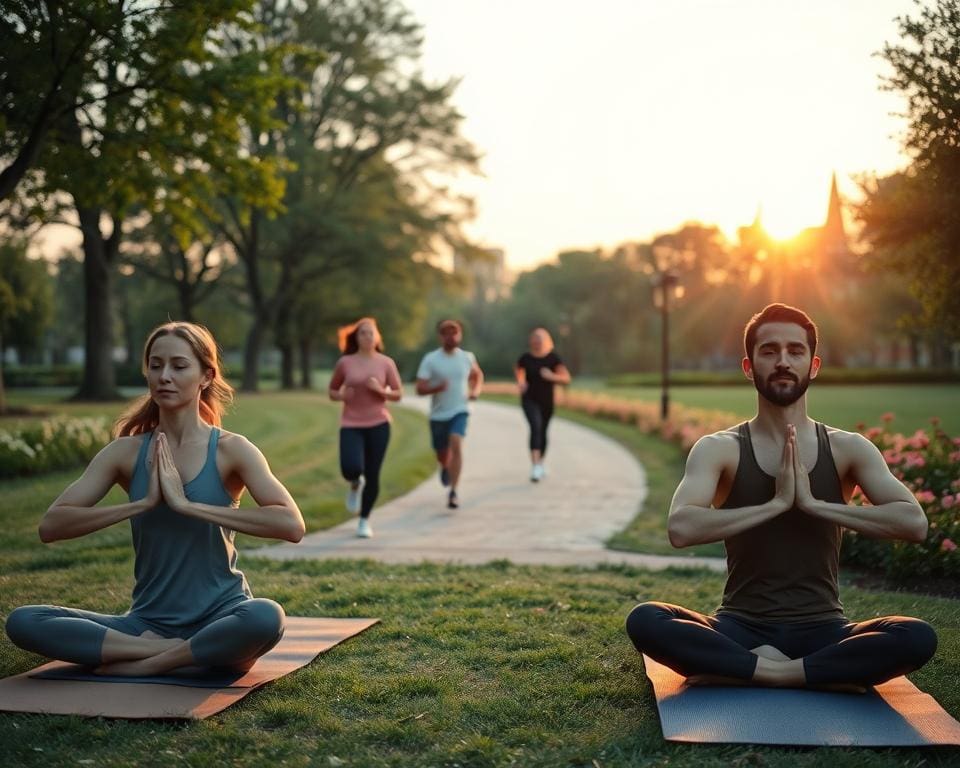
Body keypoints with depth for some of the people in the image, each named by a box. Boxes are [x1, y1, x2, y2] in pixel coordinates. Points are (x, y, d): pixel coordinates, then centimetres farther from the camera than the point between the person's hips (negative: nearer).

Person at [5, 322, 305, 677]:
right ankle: (174, 651, -15)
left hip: (220, 617, -2)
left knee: (266, 617, -37)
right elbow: (50, 525, -7)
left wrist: (188, 505, -23)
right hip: (149, 622, 3)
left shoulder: (230, 449, -6)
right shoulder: (126, 452, 2)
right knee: (23, 622, -18)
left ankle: (143, 664, -16)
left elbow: (291, 524, -21)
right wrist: (142, 503, -18)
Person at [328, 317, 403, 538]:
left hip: (378, 424, 1)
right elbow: (332, 392, 11)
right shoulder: (345, 363, 1)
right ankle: (355, 485, 18)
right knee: (351, 469, -21)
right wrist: (341, 396, -11)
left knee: (372, 475, 1)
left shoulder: (386, 363, 1)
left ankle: (365, 521, 19)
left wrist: (380, 390, -14)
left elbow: (398, 394, 4)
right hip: (351, 425, 0)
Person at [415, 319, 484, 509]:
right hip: (438, 414, 0)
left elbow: (477, 374, 22)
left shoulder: (467, 357, 0)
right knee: (442, 455, 14)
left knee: (456, 445, -24)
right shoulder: (430, 359, -8)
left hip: (459, 411, 0)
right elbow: (420, 389, -12)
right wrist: (437, 387, -31)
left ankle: (453, 492, -21)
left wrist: (476, 390, 3)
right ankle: (445, 468, 53)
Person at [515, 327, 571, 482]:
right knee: (536, 427, -22)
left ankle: (540, 464, 37)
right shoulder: (526, 358, -6)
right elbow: (518, 370, 16)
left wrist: (552, 376, -27)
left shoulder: (553, 358, -7)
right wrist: (520, 382, -3)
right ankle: (535, 465, -29)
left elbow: (566, 378, -10)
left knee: (543, 431, 15)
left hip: (547, 401, 2)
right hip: (530, 400, -2)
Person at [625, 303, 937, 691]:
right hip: (740, 630, -1)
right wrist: (775, 504, -20)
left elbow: (914, 523, -11)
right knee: (644, 621, -30)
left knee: (918, 637, -28)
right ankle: (825, 675, -21)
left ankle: (738, 672, -20)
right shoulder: (718, 448, -2)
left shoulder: (847, 448, 3)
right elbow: (681, 528, -20)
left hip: (821, 629, 1)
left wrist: (815, 504, -16)